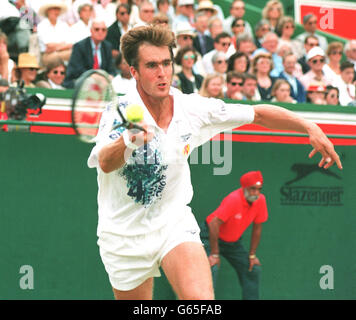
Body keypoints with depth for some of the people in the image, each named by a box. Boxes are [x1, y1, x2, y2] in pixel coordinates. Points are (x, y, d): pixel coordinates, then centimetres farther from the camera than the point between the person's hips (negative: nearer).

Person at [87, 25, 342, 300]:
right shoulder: (120, 112, -17)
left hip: (175, 224, 2)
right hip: (125, 235, -1)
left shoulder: (194, 109, -7)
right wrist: (129, 141, -58)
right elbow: (105, 163, -36)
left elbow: (259, 114, 5)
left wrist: (310, 128, -6)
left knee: (200, 299, -26)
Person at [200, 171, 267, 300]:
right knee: (212, 268, -25)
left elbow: (257, 228, 0)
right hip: (210, 236, -7)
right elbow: (214, 224, -31)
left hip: (233, 241, 7)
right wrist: (214, 254, -29)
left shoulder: (260, 200, -12)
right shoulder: (234, 200, -31)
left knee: (253, 269, 2)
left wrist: (252, 255, 2)